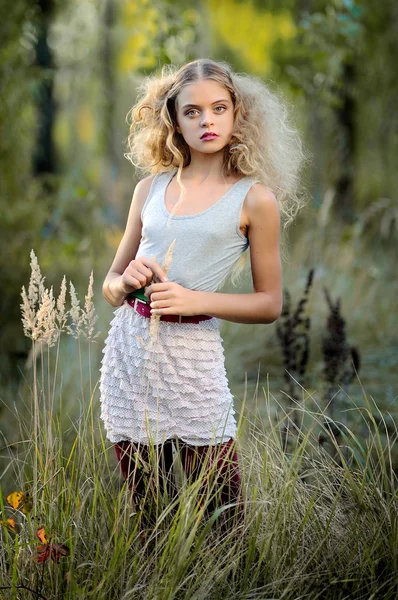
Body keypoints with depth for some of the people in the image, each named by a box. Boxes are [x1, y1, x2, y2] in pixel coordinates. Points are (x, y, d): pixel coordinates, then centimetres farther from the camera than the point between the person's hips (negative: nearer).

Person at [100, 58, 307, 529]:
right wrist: (128, 281, -7)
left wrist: (195, 300, -12)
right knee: (146, 509, 13)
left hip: (191, 356, -4)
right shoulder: (150, 189, 10)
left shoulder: (254, 199, -1)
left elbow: (269, 303, 0)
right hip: (127, 351, 4)